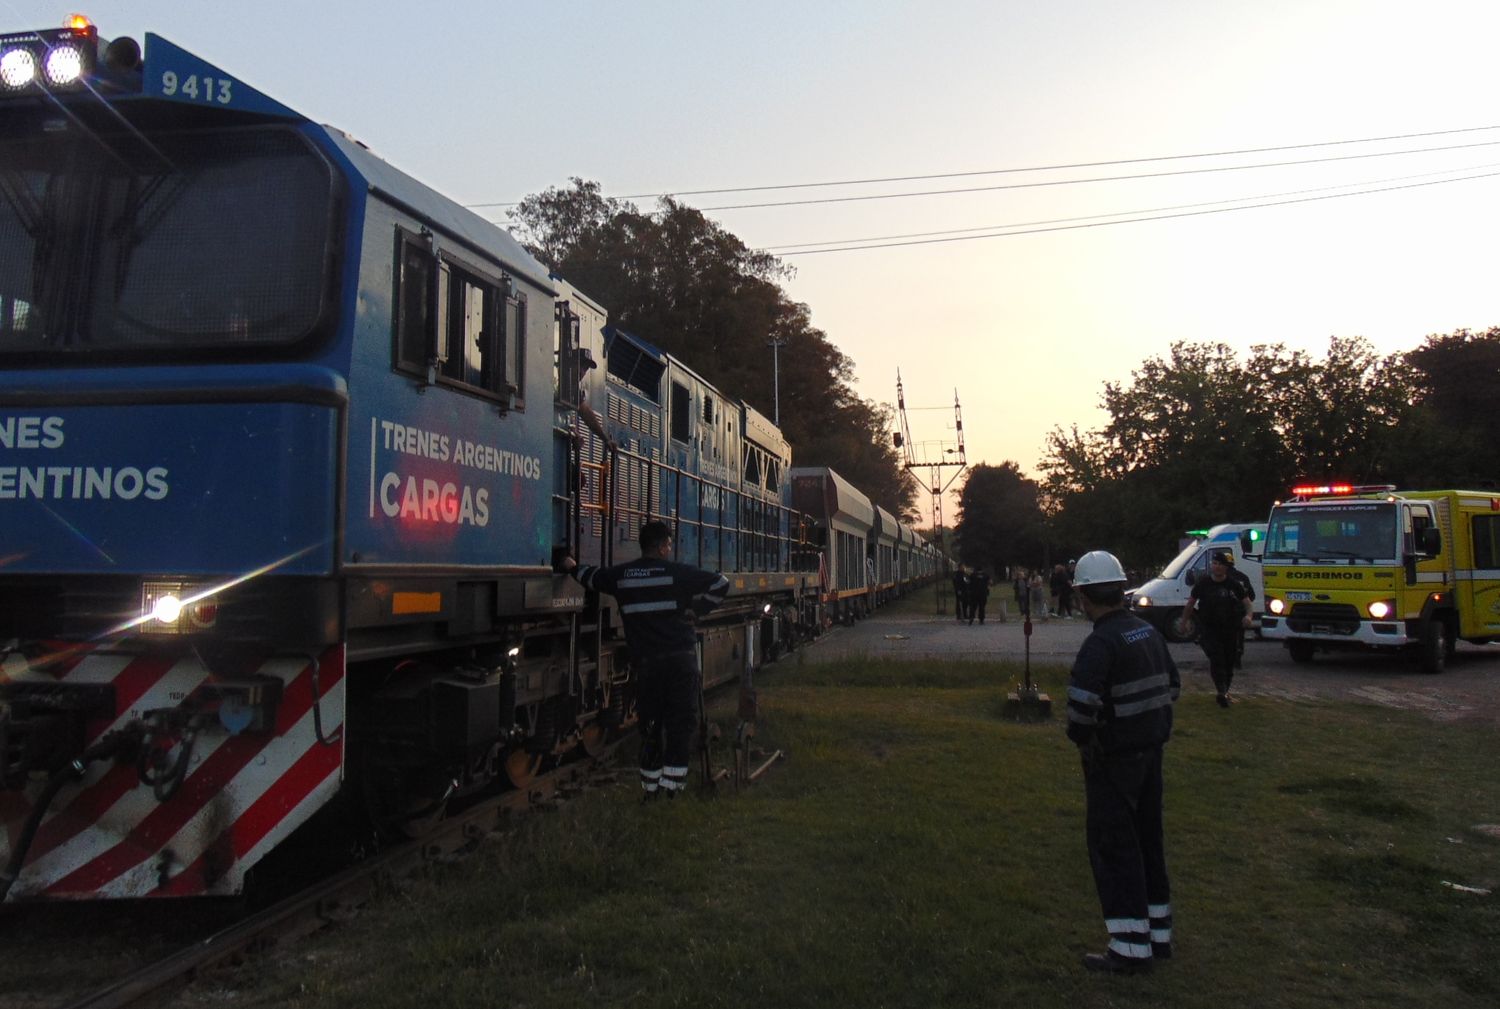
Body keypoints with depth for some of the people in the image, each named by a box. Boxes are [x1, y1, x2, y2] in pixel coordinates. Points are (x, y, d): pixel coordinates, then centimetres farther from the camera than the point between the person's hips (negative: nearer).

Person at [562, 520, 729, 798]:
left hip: (645, 661, 3)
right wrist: (696, 610, 2)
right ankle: (673, 785, 0)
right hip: (681, 657, -3)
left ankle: (651, 786, 18)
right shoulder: (678, 572, -3)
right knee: (680, 722, 3)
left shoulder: (621, 575, 7)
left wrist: (574, 567, 47)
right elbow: (720, 583, -6)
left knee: (650, 723, 13)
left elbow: (591, 578, 26)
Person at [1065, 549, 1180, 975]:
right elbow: (1173, 684, 17)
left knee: (1113, 845, 1)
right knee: (1147, 839, 18)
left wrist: (1081, 738, -11)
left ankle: (1131, 947, 6)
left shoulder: (1100, 643, -22)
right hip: (1151, 749, 8)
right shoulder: (1148, 632, 6)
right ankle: (1157, 935, 29)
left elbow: (1082, 705, -30)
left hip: (1113, 759, -8)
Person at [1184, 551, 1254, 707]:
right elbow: (1190, 603, 9)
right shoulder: (1202, 584, -1)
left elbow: (1247, 602, 3)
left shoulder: (1234, 585, 1)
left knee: (1229, 662, 10)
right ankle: (1222, 693, -19)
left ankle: (1225, 691, 28)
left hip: (1230, 630, 2)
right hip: (1209, 629, -2)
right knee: (1216, 660, -17)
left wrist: (1248, 615, -17)